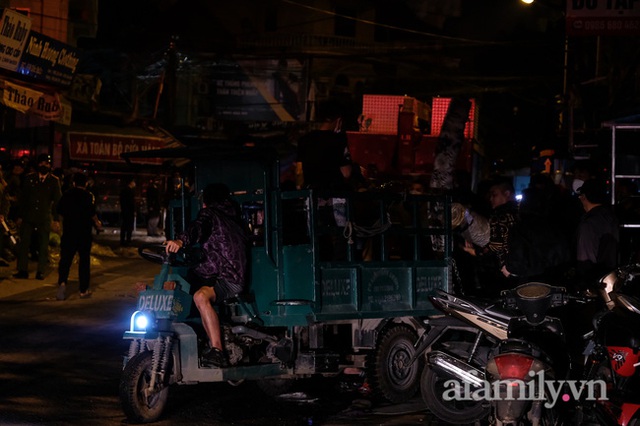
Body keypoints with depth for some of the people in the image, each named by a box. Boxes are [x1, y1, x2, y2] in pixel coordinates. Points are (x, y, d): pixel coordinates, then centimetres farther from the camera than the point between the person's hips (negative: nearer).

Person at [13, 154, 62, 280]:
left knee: (43, 245, 1)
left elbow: (57, 201, 3)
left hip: (44, 218, -1)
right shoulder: (29, 178, 7)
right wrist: (20, 216, 4)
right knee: (24, 243, -1)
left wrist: (56, 220, -3)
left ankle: (41, 271, 7)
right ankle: (23, 270, 3)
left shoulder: (54, 181, 4)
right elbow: (23, 198, 9)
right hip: (28, 216, 1)